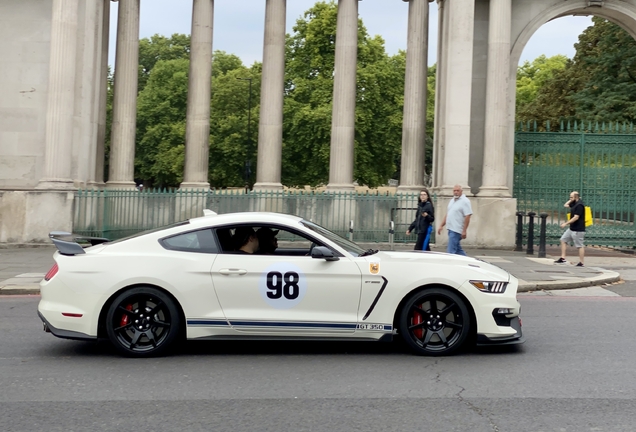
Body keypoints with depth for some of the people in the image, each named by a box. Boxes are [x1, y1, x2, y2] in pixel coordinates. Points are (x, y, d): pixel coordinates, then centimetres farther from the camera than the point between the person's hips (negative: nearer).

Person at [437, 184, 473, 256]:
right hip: (451, 229, 9)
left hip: (456, 230, -9)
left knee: (451, 251, -10)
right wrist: (441, 226, 17)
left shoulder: (465, 201, -10)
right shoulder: (452, 201, 16)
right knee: (458, 249, 15)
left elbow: (467, 217, -16)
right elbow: (447, 215, 22)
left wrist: (464, 231, -20)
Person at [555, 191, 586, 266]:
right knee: (563, 240, 11)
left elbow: (576, 217, -24)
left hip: (578, 230, -11)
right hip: (571, 228, 11)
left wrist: (566, 223, -22)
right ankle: (563, 258, 12)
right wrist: (571, 200, 11)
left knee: (580, 246, -4)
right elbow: (565, 205, 25)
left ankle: (581, 263, 1)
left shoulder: (579, 205, -18)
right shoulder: (574, 203, 11)